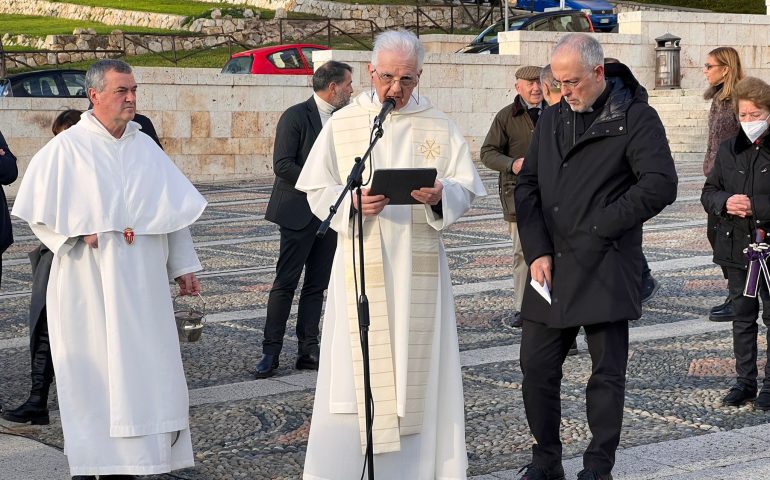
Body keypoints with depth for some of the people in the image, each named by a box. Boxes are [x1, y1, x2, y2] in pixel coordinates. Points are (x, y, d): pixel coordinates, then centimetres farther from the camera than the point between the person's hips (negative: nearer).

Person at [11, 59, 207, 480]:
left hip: (140, 285, 4)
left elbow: (173, 209, 13)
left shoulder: (145, 147, 10)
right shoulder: (66, 149, -4)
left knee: (141, 369, 3)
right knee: (91, 373, -1)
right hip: (89, 285, -4)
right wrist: (80, 234, -13)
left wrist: (184, 265, 11)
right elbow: (36, 210, -3)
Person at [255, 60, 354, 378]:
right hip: (300, 213, -7)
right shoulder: (296, 116, -9)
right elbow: (283, 165, -15)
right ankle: (271, 352, 2)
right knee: (285, 283, -3)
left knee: (317, 285, 8)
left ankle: (308, 351, 14)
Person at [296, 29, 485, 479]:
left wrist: (441, 194, -21)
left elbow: (466, 189, 2)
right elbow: (318, 191, 1)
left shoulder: (440, 127, 4)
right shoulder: (343, 124, 2)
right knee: (356, 368, 0)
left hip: (419, 267, 1)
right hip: (360, 262, -1)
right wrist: (353, 203, -19)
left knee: (417, 364, 4)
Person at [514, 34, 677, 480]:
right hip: (550, 268, 5)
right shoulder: (552, 118, 13)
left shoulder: (636, 117, -5)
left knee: (607, 371, 2)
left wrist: (600, 230, -14)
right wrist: (537, 251, -1)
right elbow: (527, 187, 12)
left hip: (606, 269, -5)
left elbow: (661, 185, -14)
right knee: (537, 366, 6)